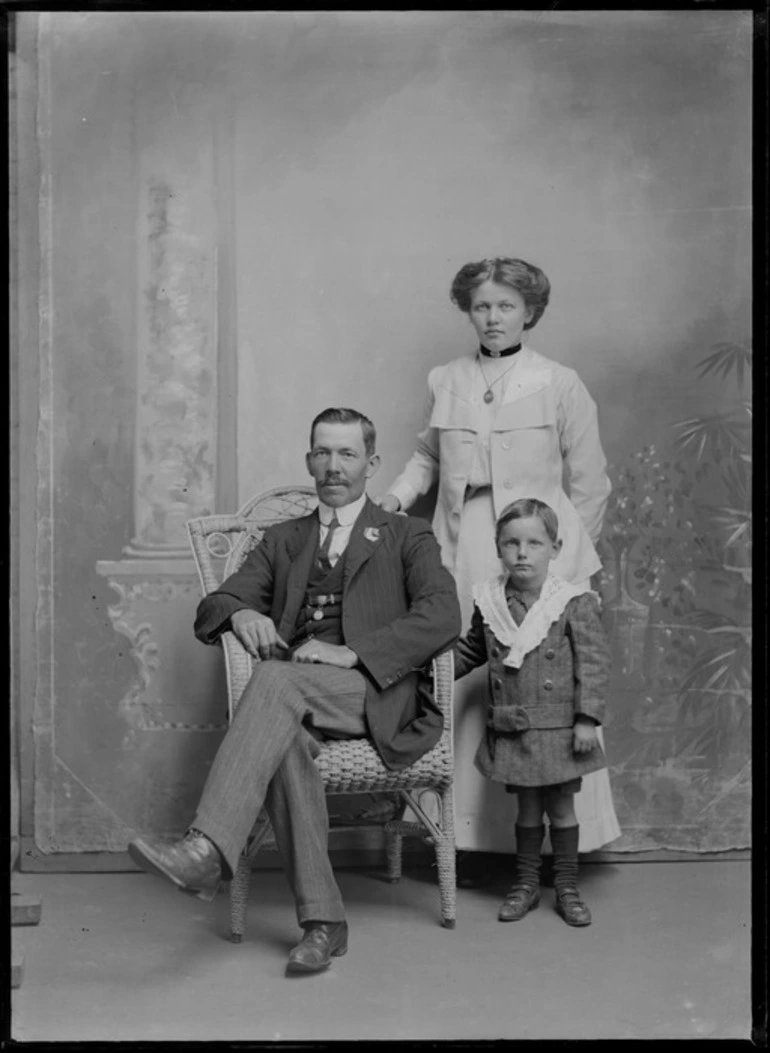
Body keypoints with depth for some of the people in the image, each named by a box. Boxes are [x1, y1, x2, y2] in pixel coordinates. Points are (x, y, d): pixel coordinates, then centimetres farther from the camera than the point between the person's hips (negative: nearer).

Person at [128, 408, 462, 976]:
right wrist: (240, 614, -10)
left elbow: (442, 617, -3)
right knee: (285, 740, -34)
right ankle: (322, 921, -29)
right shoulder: (283, 540, 27)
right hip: (297, 696, 3)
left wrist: (351, 653, -16)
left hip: (377, 693, -3)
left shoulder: (407, 536, 16)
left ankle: (208, 850, -42)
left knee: (277, 678, -33)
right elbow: (213, 606, 17)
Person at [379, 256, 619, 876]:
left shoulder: (560, 385, 4)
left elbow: (589, 482, 7)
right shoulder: (445, 383, 12)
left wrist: (568, 557, 6)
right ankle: (466, 838, 7)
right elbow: (428, 456, 25)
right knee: (463, 691, -2)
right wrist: (399, 495, 8)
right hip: (461, 554, 3)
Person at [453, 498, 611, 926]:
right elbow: (470, 651, 18)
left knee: (561, 807, 8)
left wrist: (587, 719, -13)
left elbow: (594, 663, -9)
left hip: (558, 729, -2)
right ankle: (526, 883, 27)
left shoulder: (574, 603, -9)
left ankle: (567, 887, 23)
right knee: (527, 807, 13)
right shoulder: (489, 603, 2)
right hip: (510, 730, 3)